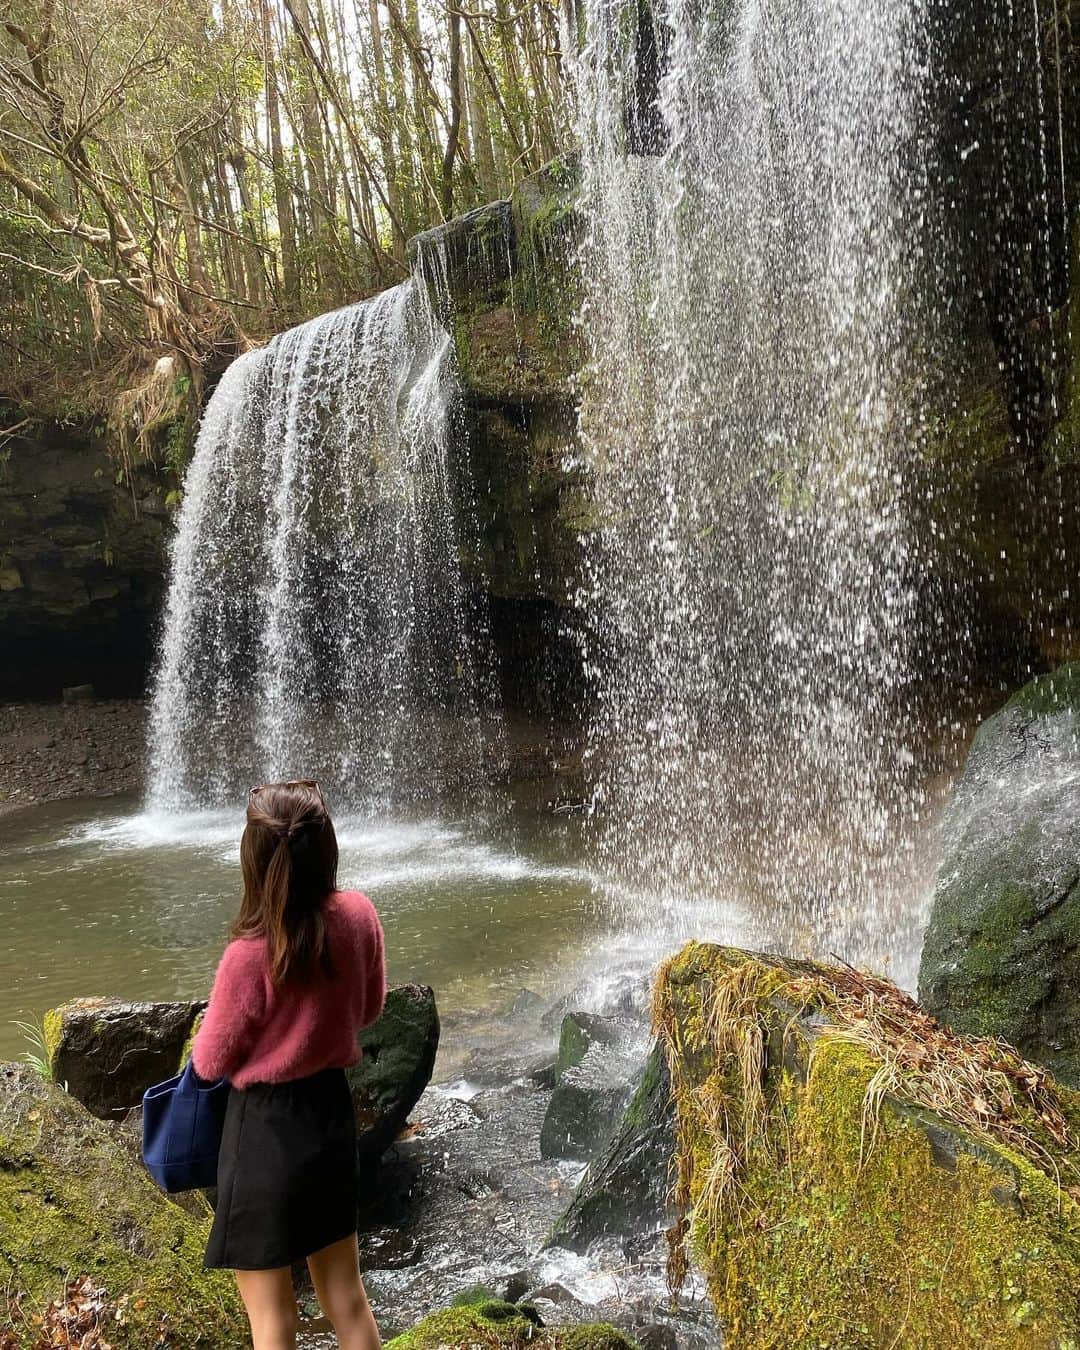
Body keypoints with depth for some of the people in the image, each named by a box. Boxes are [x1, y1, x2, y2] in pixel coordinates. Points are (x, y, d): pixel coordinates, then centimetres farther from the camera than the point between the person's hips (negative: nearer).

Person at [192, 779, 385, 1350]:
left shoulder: (250, 956, -27)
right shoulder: (360, 916, -12)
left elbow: (211, 1062, -11)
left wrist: (208, 1028, 10)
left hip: (266, 1128, -5)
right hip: (332, 1111, 6)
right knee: (345, 1292, 22)